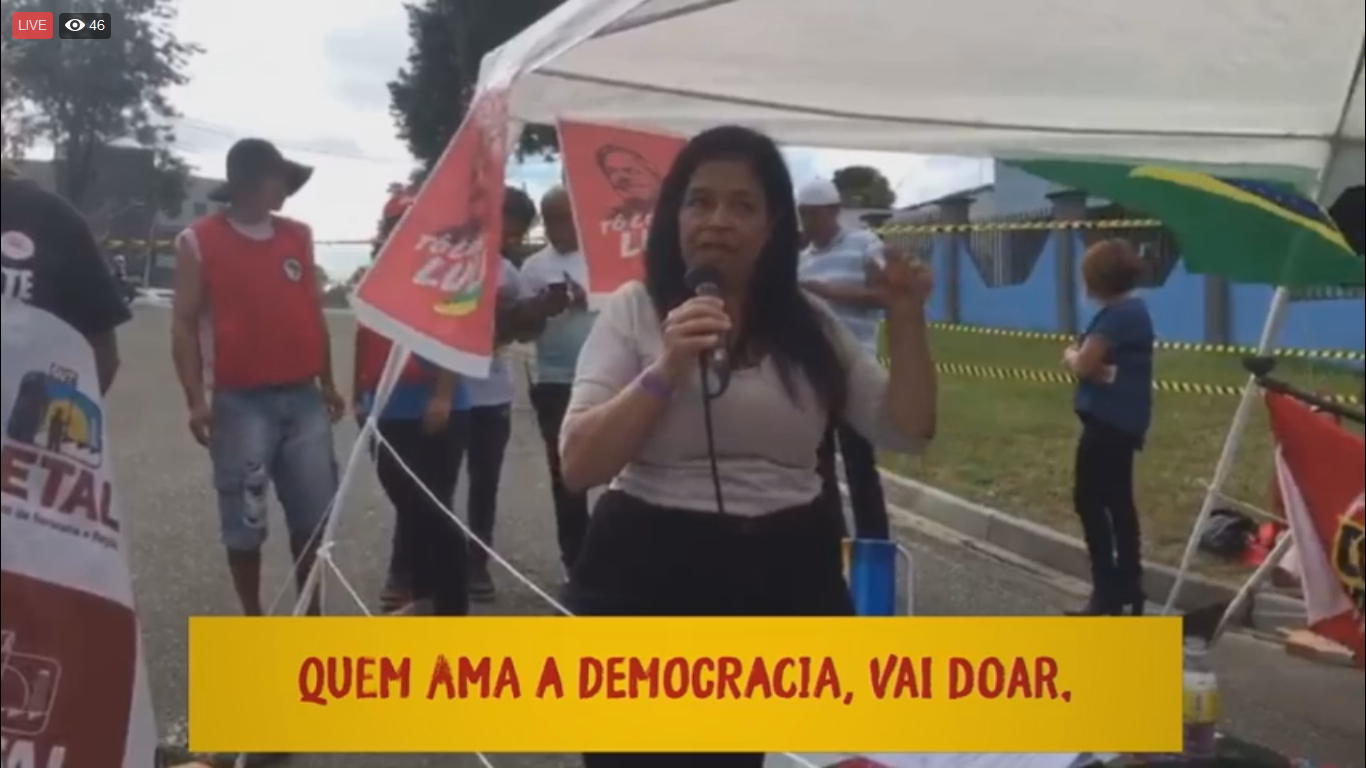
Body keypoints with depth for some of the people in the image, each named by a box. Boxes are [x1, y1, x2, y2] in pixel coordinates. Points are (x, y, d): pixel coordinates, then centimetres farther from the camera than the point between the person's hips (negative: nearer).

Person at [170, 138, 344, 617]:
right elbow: (185, 323, -5)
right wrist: (196, 399, -13)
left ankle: (311, 614, 23)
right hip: (240, 402, -4)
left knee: (313, 511, 9)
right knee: (245, 517, 2)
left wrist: (327, 383, 16)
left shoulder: (298, 236, 12)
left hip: (303, 397, 4)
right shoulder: (199, 242, -2)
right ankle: (252, 620, 16)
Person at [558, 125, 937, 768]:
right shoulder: (633, 310, -1)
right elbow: (578, 467, -9)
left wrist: (906, 321, -5)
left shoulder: (810, 322, 8)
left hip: (788, 579, 3)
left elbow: (905, 431, 7)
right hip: (650, 579, -2)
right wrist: (665, 370, -20)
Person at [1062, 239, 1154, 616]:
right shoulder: (1132, 310, 14)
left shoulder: (1116, 315, -18)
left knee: (1089, 499, -5)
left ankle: (1109, 591, -2)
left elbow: (1083, 365, -18)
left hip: (1108, 420, -10)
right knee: (1116, 501, 15)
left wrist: (1071, 355, 3)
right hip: (1119, 419, 10)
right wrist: (1083, 359, -11)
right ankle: (1126, 589, 22)